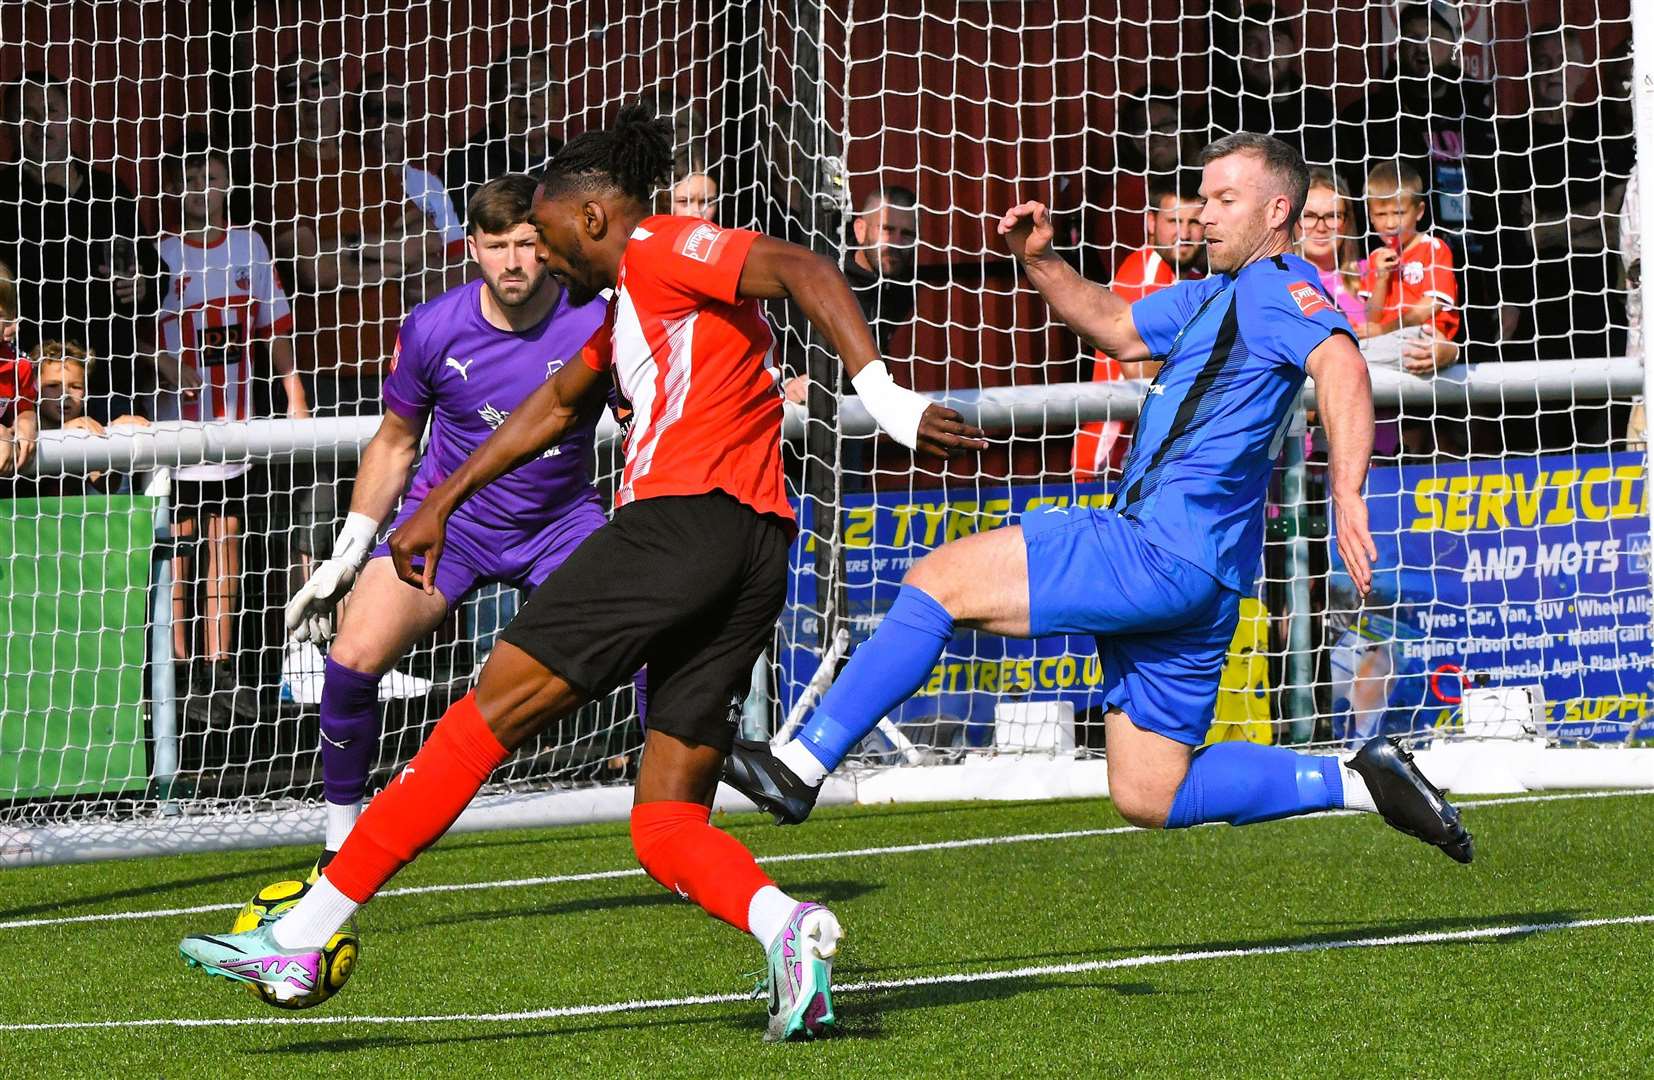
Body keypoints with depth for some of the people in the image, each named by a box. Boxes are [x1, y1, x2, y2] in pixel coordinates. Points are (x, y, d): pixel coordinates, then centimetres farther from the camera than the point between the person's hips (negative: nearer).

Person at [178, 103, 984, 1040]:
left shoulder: (665, 249, 1)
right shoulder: (628, 303, 30)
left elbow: (805, 271, -14)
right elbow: (557, 407, 43)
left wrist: (884, 395, -25)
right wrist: (442, 505, 46)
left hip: (682, 516, -9)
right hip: (756, 556, 9)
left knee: (488, 718, -4)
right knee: (667, 826, 4)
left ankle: (300, 936, -2)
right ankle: (786, 926, -25)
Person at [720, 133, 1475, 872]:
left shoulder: (1275, 286, -8)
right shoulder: (1215, 295, 23)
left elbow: (1341, 365, -26)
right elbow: (1117, 329, 35)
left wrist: (1345, 493, -41)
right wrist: (1039, 261, 18)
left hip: (1163, 554, -11)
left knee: (940, 580, -9)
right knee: (1147, 798, 11)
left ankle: (800, 766, -7)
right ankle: (1361, 781, 11)